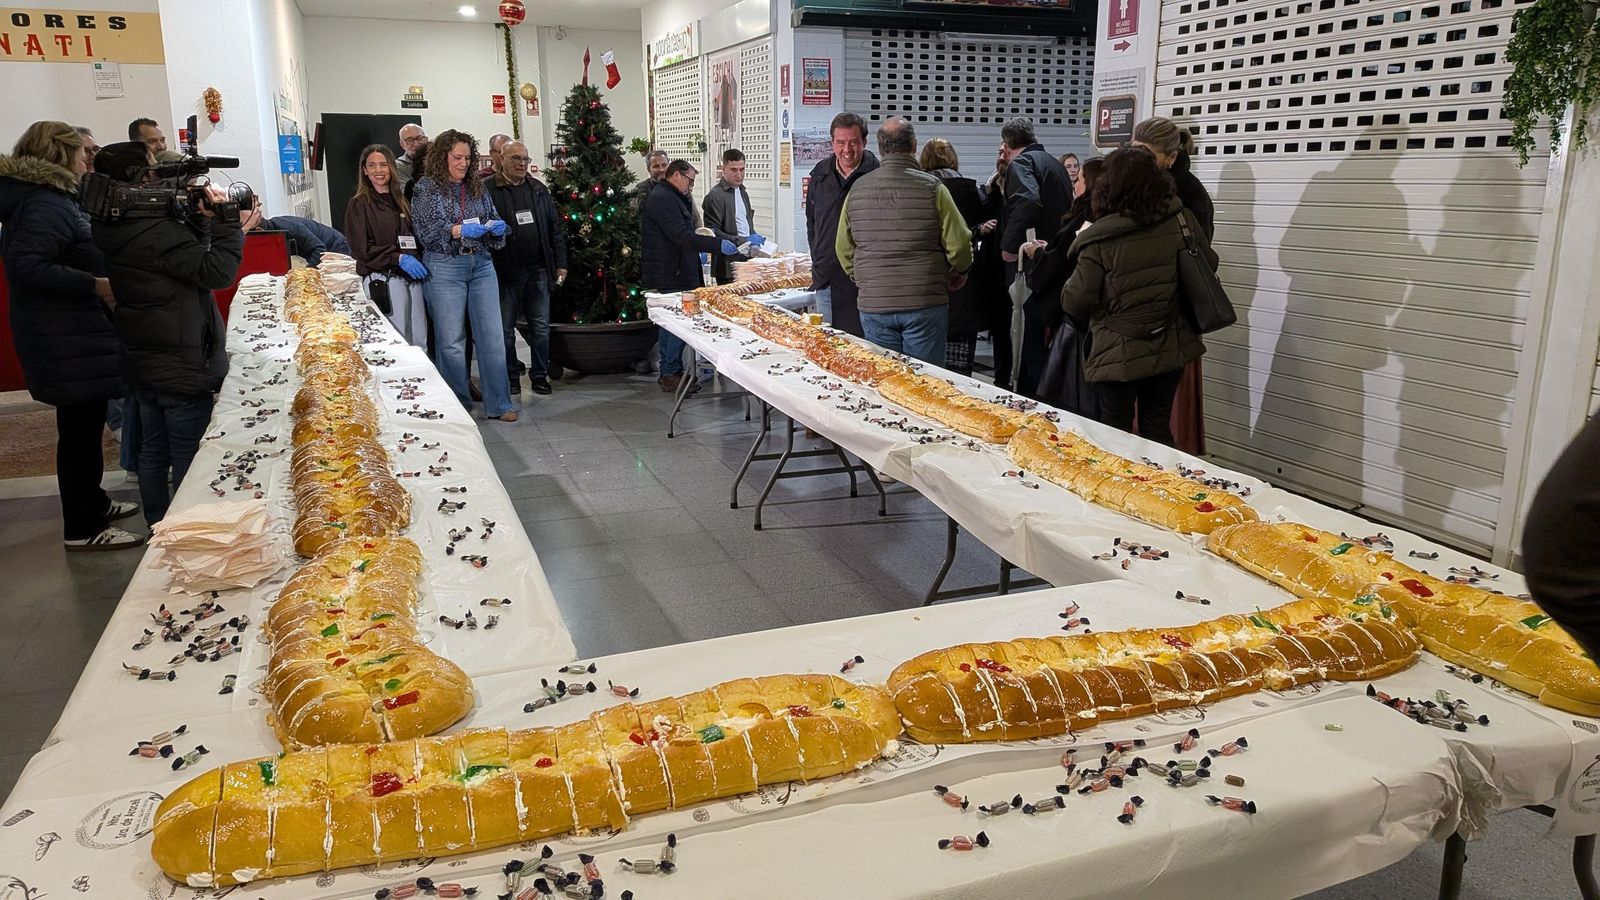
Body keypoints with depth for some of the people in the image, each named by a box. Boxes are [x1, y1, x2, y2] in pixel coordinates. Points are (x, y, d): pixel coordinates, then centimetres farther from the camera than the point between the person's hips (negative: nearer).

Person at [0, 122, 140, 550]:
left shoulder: (49, 198, 14)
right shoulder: (45, 206, -18)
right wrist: (96, 285, -27)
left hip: (74, 335, 11)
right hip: (67, 342, -11)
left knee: (84, 423, 20)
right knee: (80, 429, -2)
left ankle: (92, 503, 35)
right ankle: (83, 528, 7)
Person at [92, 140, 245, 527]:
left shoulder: (112, 231, 5)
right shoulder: (156, 233, -24)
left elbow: (182, 252, 9)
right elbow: (217, 272, -21)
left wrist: (201, 218, -2)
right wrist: (226, 222, -14)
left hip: (142, 363, 9)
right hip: (182, 367, -9)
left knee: (153, 451, 20)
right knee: (189, 461, 1)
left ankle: (158, 526, 33)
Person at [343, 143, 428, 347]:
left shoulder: (401, 201, 18)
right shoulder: (358, 205, 2)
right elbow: (361, 249, -6)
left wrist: (420, 266, 8)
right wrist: (398, 258, -17)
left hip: (413, 277, 5)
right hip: (383, 280, -5)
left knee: (420, 342, 2)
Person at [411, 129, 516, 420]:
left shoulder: (477, 188, 13)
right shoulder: (426, 188, 0)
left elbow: (494, 220, 19)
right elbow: (425, 231, -8)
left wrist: (497, 228, -4)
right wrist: (458, 230, -22)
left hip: (481, 266, 4)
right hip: (444, 269, -4)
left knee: (492, 336, 0)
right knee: (451, 340, 0)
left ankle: (498, 404, 7)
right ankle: (458, 406, 11)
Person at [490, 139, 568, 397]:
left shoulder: (539, 189, 11)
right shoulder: (488, 190, -4)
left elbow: (555, 228, 13)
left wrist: (560, 264, 8)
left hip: (538, 271, 4)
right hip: (505, 272, -4)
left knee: (541, 327, 8)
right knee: (505, 328, 6)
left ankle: (540, 374, 19)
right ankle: (510, 376, 18)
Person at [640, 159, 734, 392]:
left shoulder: (671, 198, 20)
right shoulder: (662, 199, -15)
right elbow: (682, 236, -24)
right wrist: (718, 244, -25)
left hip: (676, 275, 11)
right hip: (669, 277, -11)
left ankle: (670, 372, 22)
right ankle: (670, 375, -2)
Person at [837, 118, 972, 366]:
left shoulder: (857, 189, 3)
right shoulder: (932, 188, -7)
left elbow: (844, 249, 9)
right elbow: (959, 243, -8)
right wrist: (959, 272, 13)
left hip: (873, 306, 3)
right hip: (925, 305, -3)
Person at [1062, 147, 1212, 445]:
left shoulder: (1099, 241, -17)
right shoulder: (1182, 221, -4)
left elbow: (1075, 302, -15)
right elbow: (1209, 265, 10)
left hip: (1119, 355, -4)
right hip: (1171, 349, 4)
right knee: (1158, 427, 16)